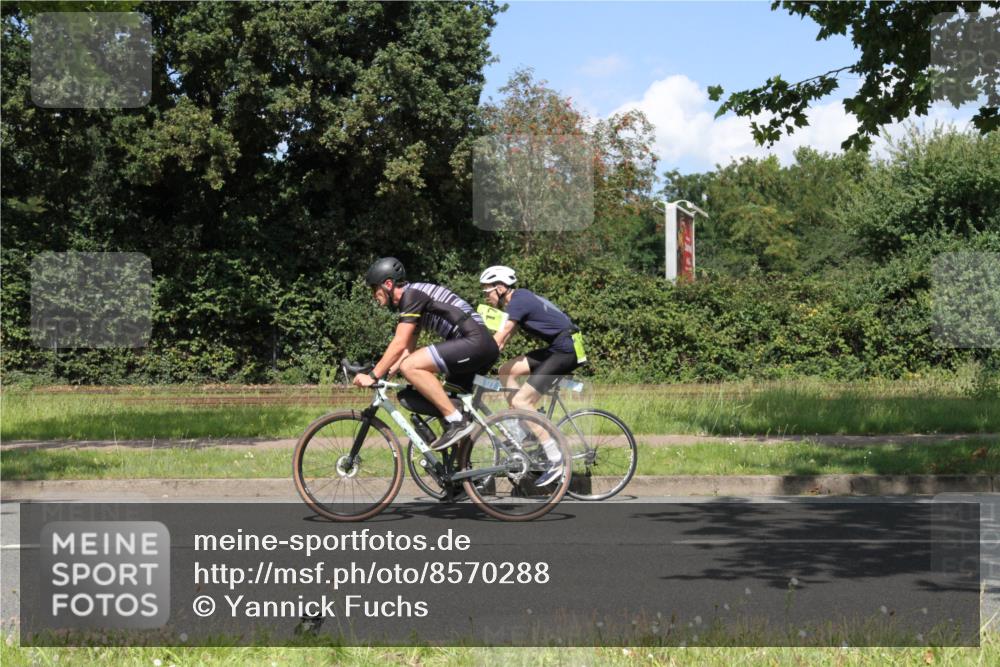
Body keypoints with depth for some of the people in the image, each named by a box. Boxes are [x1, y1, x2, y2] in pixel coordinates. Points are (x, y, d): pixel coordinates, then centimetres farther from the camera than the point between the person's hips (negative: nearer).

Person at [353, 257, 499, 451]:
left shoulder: (412, 295, -8)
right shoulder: (410, 300, 23)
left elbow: (399, 345, -14)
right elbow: (407, 349, 25)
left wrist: (373, 376, -10)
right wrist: (383, 375, 14)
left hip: (474, 342, -11)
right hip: (484, 347, 11)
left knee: (410, 366, -19)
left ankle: (456, 421, -17)